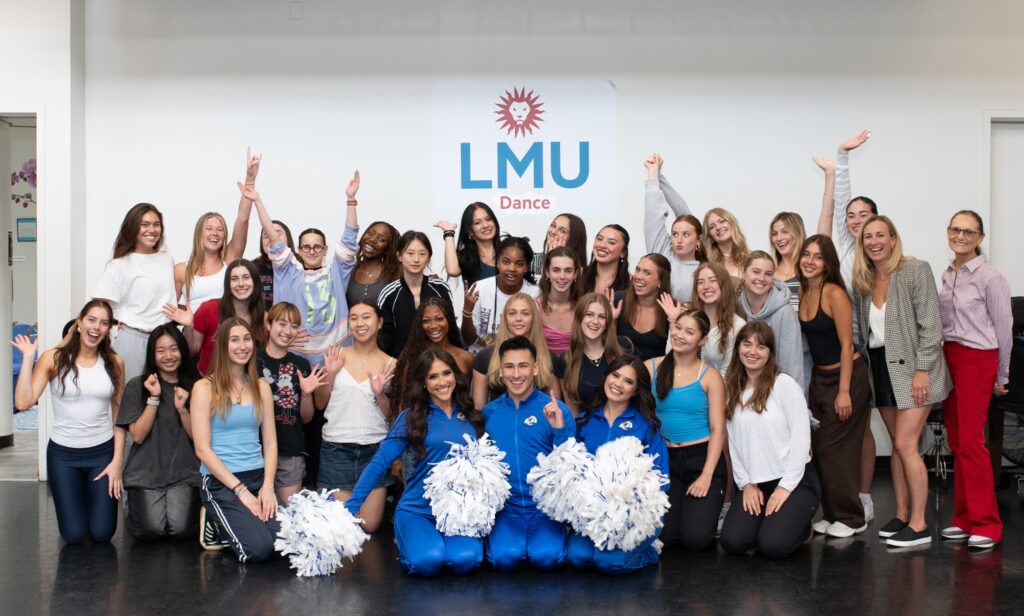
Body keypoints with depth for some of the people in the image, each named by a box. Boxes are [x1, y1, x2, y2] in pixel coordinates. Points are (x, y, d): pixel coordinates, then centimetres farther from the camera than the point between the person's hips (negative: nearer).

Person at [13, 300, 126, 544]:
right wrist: (28, 357, -16)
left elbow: (119, 415, 3)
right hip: (62, 453, -1)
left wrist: (117, 461, -2)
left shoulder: (114, 363, -1)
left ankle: (94, 495, 33)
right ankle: (76, 499, 33)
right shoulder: (53, 359, -6)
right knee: (74, 535, -1)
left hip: (102, 451, 1)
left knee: (102, 533, -1)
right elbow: (23, 403, -16)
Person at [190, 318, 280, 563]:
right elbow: (202, 449, -8)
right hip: (219, 481, -4)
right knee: (258, 549, -23)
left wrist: (267, 486, -7)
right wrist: (240, 489, -14)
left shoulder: (261, 387, 11)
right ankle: (217, 526, 8)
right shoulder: (205, 388, -3)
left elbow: (270, 442, 9)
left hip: (258, 478, 4)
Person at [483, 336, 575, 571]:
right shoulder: (490, 412, 6)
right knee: (504, 558, -23)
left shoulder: (556, 410, -1)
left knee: (547, 558, -24)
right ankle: (501, 535, 10)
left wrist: (560, 430, -20)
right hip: (505, 506, 1)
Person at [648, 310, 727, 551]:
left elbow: (718, 429, -5)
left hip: (702, 458, -2)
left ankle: (707, 513, 22)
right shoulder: (651, 368, 2)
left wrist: (706, 475, -13)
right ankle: (680, 505, 23)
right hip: (665, 459, 2)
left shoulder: (709, 376, -3)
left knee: (694, 539, -12)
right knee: (663, 536, -10)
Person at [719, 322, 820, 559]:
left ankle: (799, 526, 11)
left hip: (795, 480, -4)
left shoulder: (785, 384, -8)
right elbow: (733, 443, 6)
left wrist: (786, 487, -13)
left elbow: (801, 438, -10)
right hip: (753, 483, 4)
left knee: (773, 545, -23)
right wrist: (746, 484, -3)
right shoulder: (732, 390, 8)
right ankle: (767, 520, 14)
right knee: (732, 542, -17)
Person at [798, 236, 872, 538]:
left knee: (834, 447, -4)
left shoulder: (834, 294, -16)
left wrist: (844, 391, -18)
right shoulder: (801, 293, 4)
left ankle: (851, 518, 8)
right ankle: (832, 514, 19)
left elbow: (846, 345, -16)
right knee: (819, 447, 7)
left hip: (846, 376, -7)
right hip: (819, 377, 7)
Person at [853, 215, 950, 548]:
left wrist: (922, 370, -17)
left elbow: (930, 325, -13)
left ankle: (919, 525, -2)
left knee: (906, 445, -9)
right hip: (880, 367, 6)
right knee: (897, 445, 11)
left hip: (912, 368, -6)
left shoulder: (916, 270, -9)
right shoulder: (863, 280, 8)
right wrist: (866, 367, 3)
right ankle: (902, 515, 19)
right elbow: (863, 328, 9)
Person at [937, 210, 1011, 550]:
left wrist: (1001, 376, 3)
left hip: (977, 360, -7)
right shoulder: (947, 275, 11)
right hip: (948, 357, 7)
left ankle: (986, 523, 1)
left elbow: (1003, 328, -3)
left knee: (971, 442, -8)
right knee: (956, 442, 8)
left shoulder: (990, 278, -9)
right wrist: (947, 355, 11)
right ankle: (965, 518, 16)